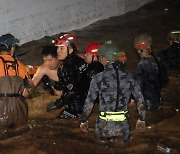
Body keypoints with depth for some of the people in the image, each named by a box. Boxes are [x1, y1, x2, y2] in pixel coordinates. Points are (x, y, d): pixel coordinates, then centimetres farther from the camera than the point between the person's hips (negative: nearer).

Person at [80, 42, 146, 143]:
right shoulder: (128, 77, -1)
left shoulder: (99, 78, -10)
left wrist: (84, 121, 6)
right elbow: (140, 99, 4)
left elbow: (89, 102, -7)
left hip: (105, 126, -3)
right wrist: (142, 119, 16)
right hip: (123, 126, 3)